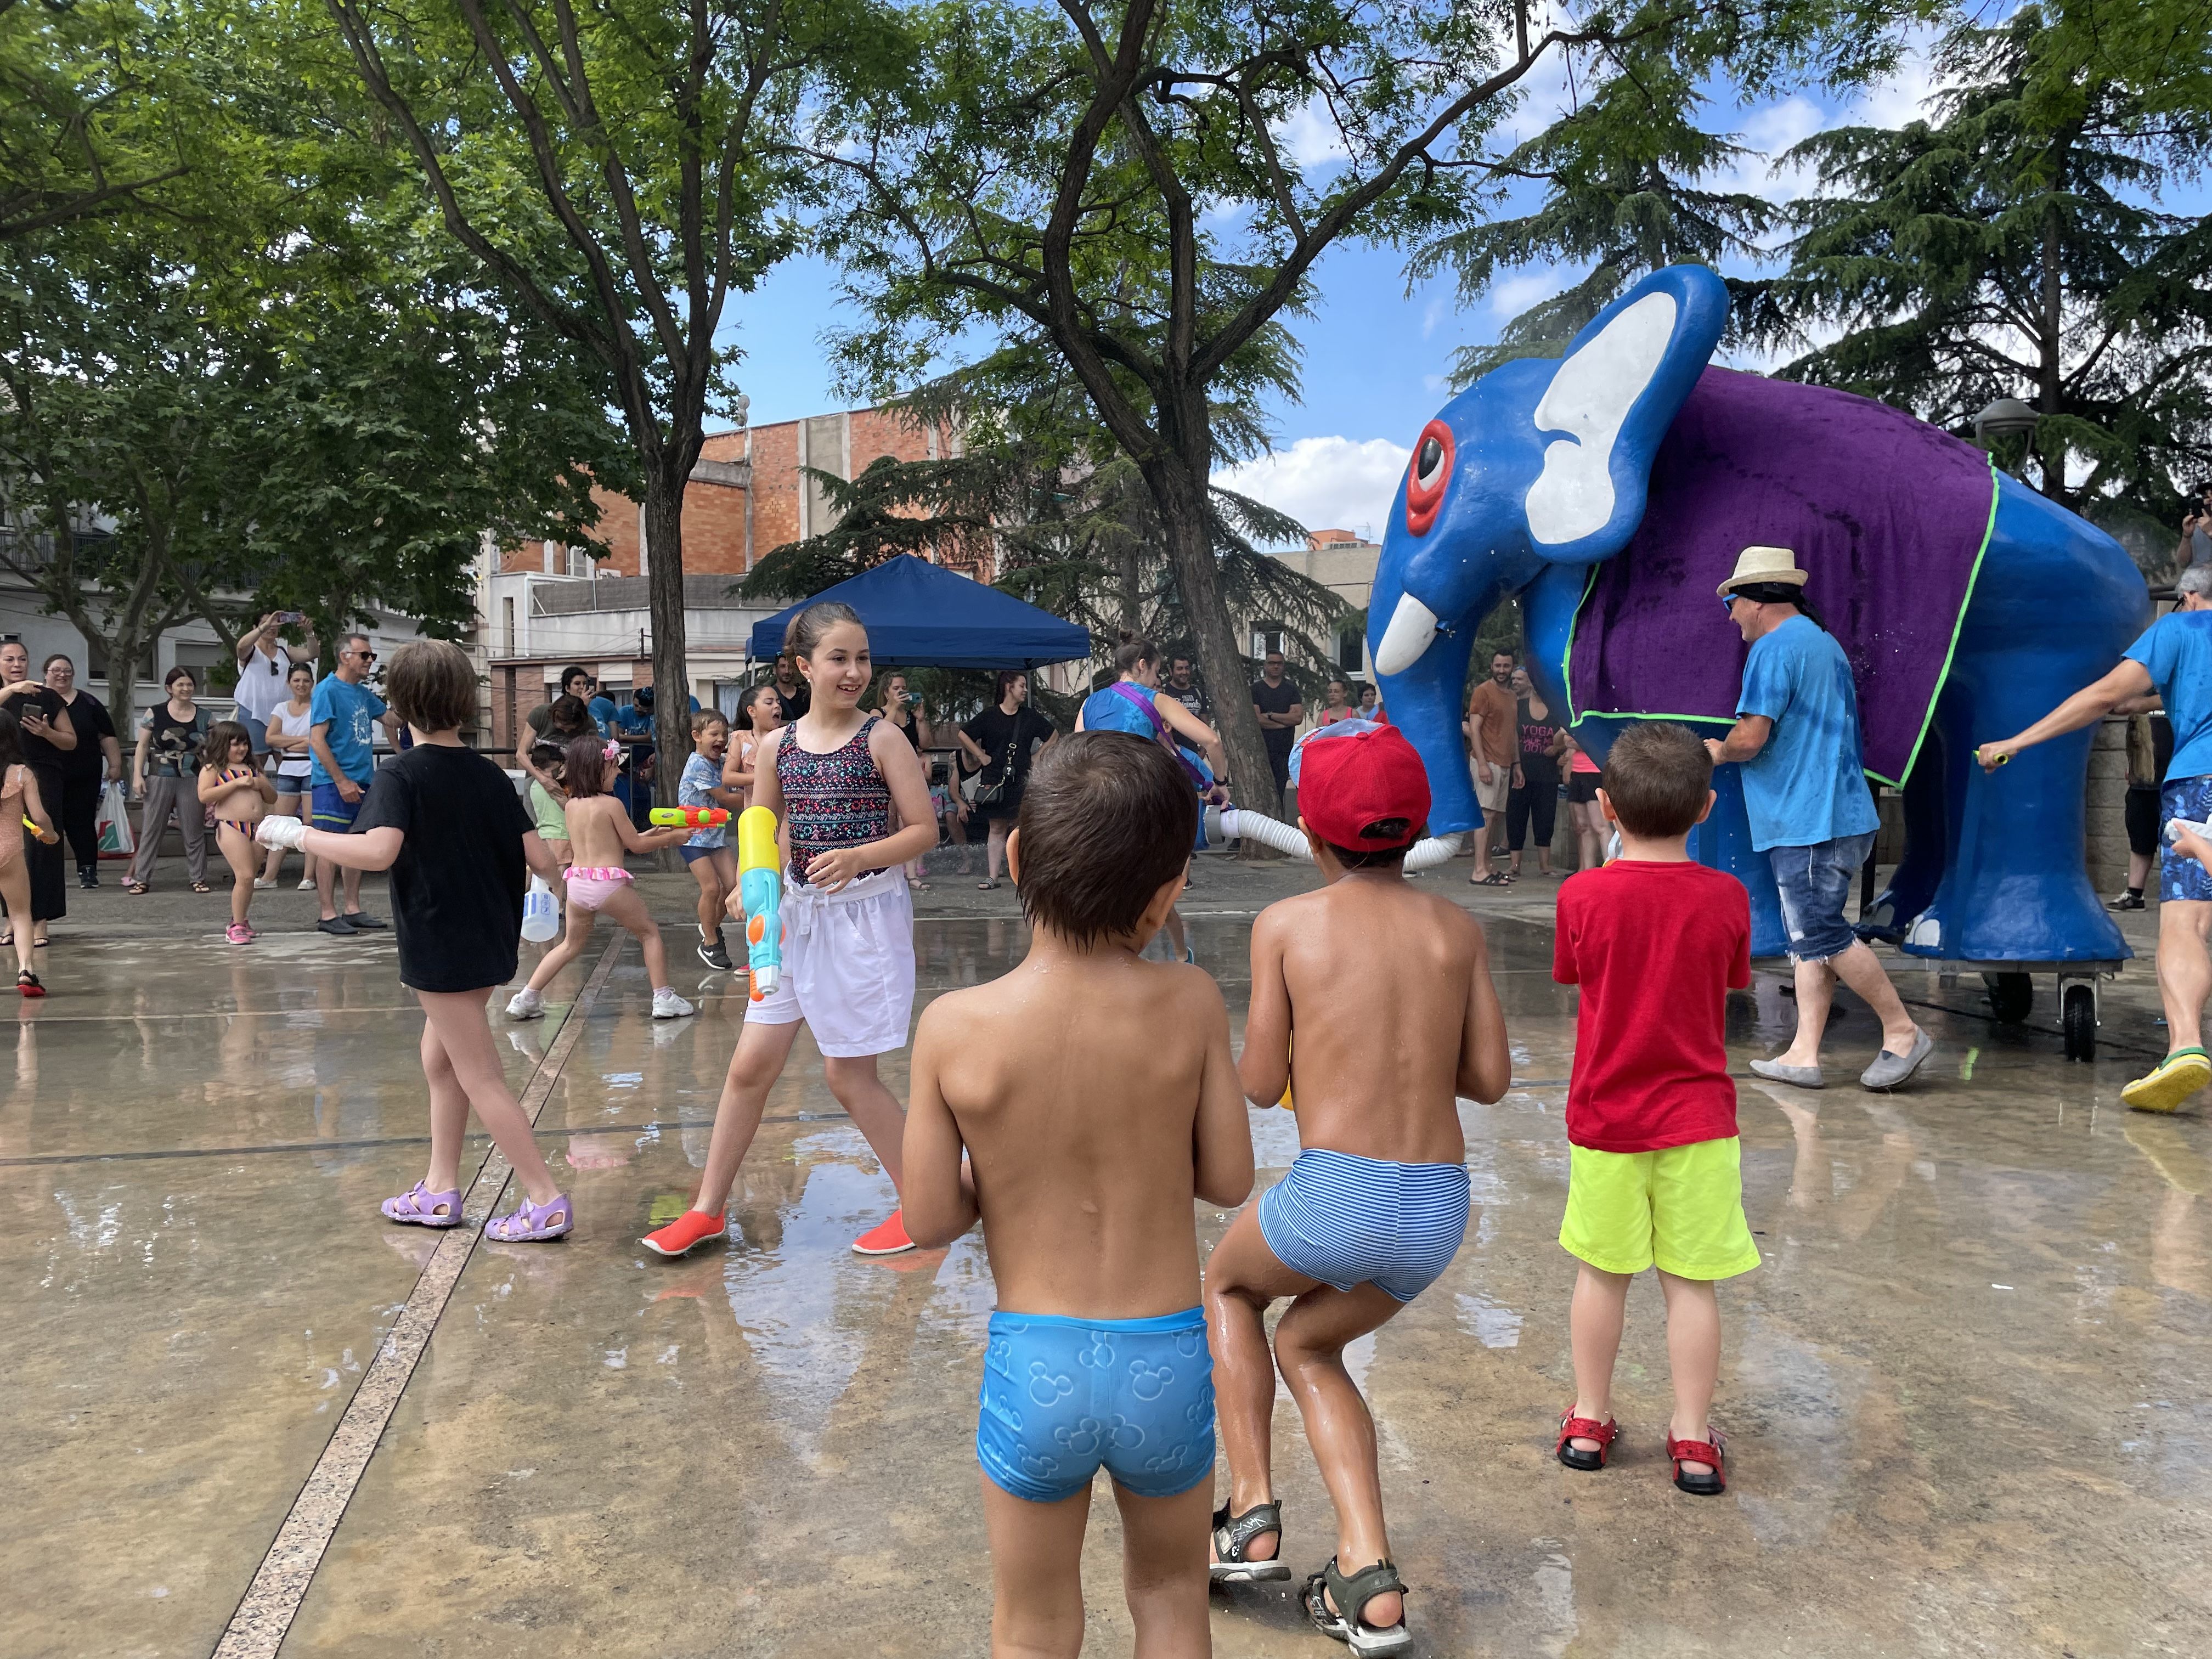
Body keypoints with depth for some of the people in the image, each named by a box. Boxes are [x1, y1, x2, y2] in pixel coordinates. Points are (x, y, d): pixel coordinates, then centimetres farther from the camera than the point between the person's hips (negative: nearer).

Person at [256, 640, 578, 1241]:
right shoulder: (489, 775, 3)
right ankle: (440, 1192, 27)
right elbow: (539, 858, -1)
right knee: (440, 1057, 21)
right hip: (491, 940, 7)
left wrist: (298, 834, -19)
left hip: (440, 951, -7)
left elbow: (379, 851, -31)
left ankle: (546, 1201, 1)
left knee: (480, 1078, 0)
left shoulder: (399, 777, -13)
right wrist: (560, 882, 21)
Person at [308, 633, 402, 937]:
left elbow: (393, 720, 19)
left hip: (362, 780, 8)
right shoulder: (328, 690, -9)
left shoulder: (363, 693, 14)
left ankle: (353, 909, 18)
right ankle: (328, 914, -1)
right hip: (333, 783, -8)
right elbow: (317, 740, -14)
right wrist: (342, 781, -18)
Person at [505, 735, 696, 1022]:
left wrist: (648, 835, 23)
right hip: (608, 882, -6)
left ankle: (527, 998, 19)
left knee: (572, 944, 22)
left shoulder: (572, 805, 10)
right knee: (649, 932, 11)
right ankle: (664, 998, 8)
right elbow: (635, 845, -2)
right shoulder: (611, 804, -9)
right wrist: (671, 838, 10)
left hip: (576, 883, 6)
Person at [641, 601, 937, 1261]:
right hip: (798, 911, 5)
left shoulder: (882, 739, -8)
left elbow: (923, 829, -9)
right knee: (750, 1065, 8)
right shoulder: (778, 746, 3)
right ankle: (708, 1210, 23)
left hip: (867, 914, -5)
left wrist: (856, 857, -23)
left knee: (847, 1074, 1)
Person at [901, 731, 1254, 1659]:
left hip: (1032, 1366, 0)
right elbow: (1229, 1178, -4)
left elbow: (929, 1220, -8)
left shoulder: (954, 1027, -16)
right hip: (1167, 1364, 1)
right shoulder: (1191, 1005, -14)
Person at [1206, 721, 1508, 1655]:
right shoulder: (1458, 928, 8)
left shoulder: (1287, 923, -2)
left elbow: (1260, 1084, 0)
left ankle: (1252, 1518, 24)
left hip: (1337, 1195, -4)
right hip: (1440, 1210, 4)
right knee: (1306, 1345, 29)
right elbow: (1490, 1078, 9)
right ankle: (1369, 1581, 18)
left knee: (1229, 1287, 30)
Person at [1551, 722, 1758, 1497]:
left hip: (1603, 1115, 0)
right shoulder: (1726, 897, -8)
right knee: (1691, 1282, 9)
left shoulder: (1581, 895, -12)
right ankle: (1693, 1439, 18)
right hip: (1696, 1116, 0)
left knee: (1601, 1273, 14)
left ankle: (1589, 1421, 26)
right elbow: (1730, 985, 5)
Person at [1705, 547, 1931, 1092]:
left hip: (1808, 824, -10)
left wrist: (1719, 751, 1)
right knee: (1808, 937, 9)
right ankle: (1804, 1055, 10)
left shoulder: (1775, 648, -13)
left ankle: (1903, 1032, 3)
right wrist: (1735, 749, 24)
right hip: (1836, 816, 10)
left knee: (1822, 935, -5)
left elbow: (1750, 738, -21)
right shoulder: (1827, 643, 20)